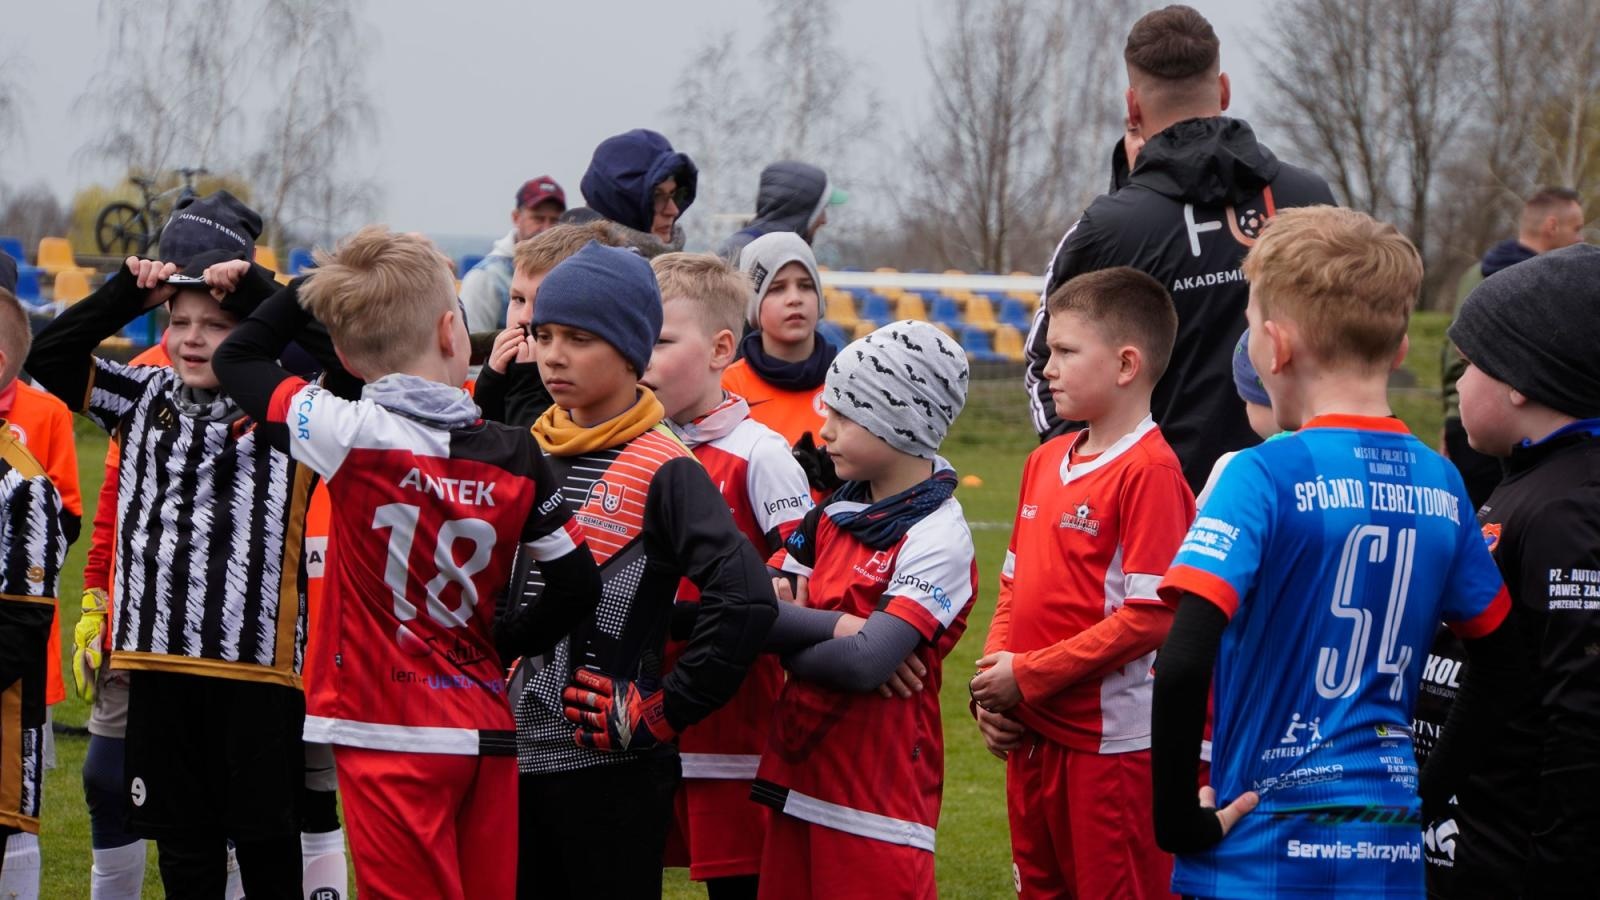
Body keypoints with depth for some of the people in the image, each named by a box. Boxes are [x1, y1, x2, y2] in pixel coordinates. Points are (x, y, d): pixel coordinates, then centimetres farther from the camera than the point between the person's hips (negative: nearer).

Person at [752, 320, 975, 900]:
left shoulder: (937, 538, -12)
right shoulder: (838, 512, 10)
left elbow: (865, 663, -22)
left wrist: (787, 634, -6)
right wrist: (835, 626, -17)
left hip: (877, 798, -7)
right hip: (799, 772, 7)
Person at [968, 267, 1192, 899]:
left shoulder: (1151, 472, -14)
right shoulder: (1045, 462, 12)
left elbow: (1148, 616, -19)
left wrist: (1028, 676, -16)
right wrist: (992, 678, 1)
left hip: (1112, 745, -8)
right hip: (1032, 735, 8)